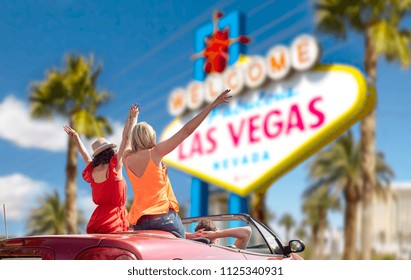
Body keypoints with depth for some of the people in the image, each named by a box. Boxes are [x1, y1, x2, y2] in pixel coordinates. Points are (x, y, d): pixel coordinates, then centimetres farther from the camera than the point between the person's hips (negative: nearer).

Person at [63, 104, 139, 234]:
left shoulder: (91, 172, 9)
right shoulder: (114, 167, -6)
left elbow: (84, 154, 28)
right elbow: (125, 139, -3)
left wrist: (75, 136, 42)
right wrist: (132, 118, 2)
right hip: (115, 220, -7)